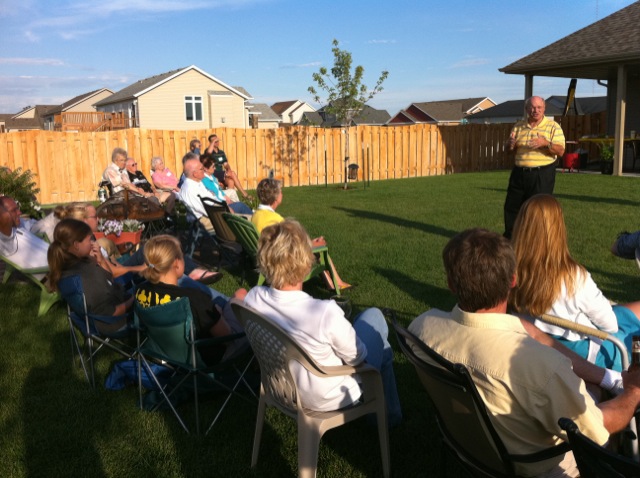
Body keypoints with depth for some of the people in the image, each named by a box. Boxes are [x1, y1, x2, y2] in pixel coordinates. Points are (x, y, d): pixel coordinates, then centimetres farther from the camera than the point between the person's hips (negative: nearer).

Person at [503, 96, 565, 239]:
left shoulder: (553, 126, -1)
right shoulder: (519, 126, 11)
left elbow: (560, 151, -8)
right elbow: (510, 151, 15)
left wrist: (546, 143, -26)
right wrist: (511, 144, -9)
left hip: (542, 174, -4)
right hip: (519, 172, 4)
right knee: (511, 207, 8)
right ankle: (508, 239, 22)